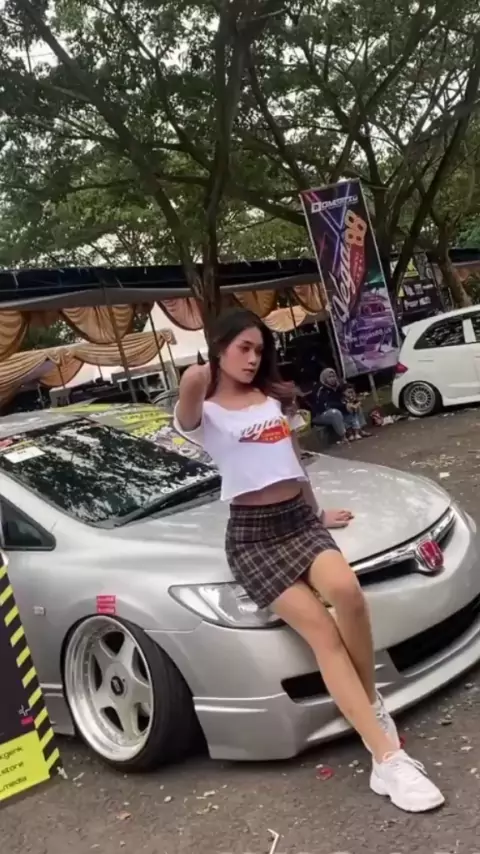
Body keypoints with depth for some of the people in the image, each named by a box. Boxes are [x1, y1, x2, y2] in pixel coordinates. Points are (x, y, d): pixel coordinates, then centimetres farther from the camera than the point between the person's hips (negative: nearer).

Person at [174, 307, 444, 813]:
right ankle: (387, 758, -20)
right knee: (323, 631, -21)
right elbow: (191, 385, -27)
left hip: (300, 519, 4)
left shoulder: (278, 398, 17)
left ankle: (373, 703, -8)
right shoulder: (204, 413, -1)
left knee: (345, 590, -29)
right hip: (251, 534, -4)